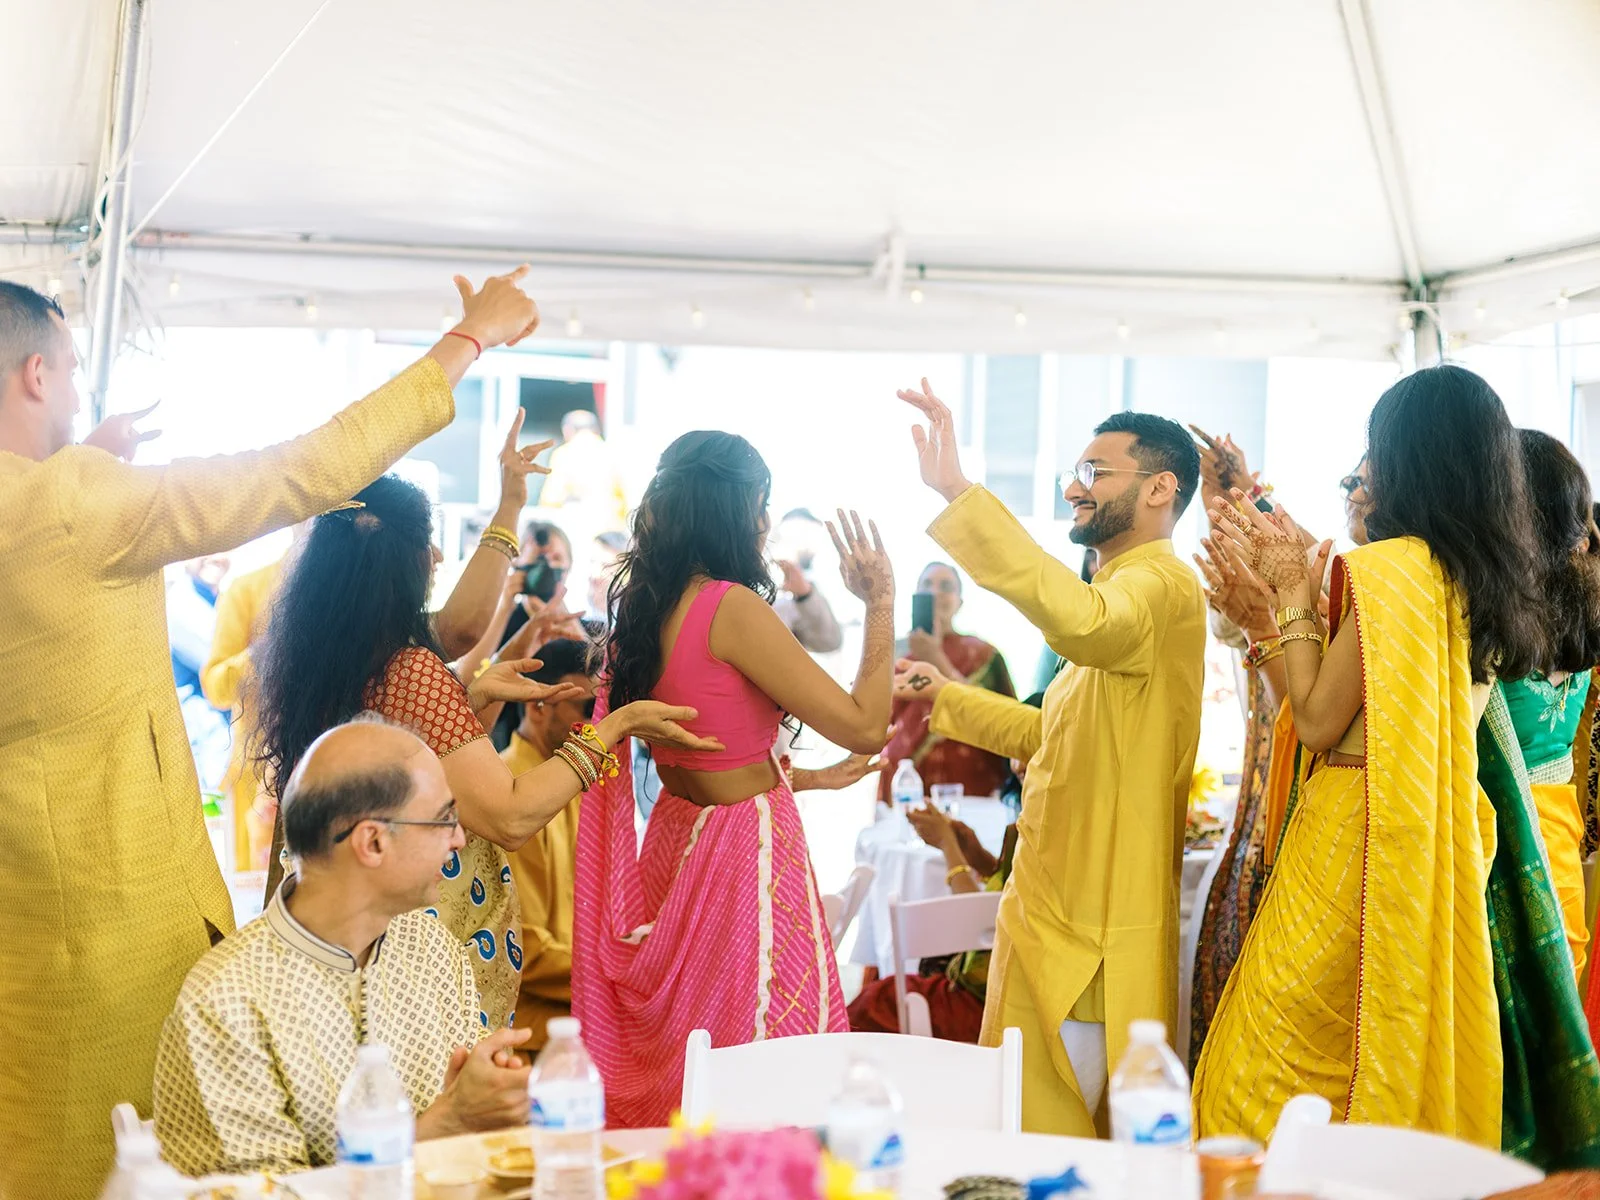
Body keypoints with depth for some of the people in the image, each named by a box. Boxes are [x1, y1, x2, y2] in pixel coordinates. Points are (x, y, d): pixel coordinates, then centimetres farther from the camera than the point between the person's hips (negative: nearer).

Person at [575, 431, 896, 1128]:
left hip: (675, 836, 9)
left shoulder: (642, 606, 5)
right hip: (747, 853, -9)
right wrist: (881, 598, -10)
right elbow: (864, 729, -17)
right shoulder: (731, 606, -19)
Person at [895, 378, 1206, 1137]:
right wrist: (947, 697, 22)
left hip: (1094, 927, -10)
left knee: (1053, 1145, -1)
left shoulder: (1161, 584, -17)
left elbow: (1079, 620, -41)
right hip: (1053, 905, 10)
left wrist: (957, 492, -41)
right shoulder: (1119, 591, 17)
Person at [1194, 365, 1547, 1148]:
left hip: (1353, 840, -8)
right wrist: (1296, 582, 19)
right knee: (1406, 1051, 17)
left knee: (1268, 1075, 1)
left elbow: (1317, 720, -14)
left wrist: (1293, 597, -5)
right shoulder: (1490, 579, 8)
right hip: (1444, 845, 9)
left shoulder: (1389, 568, -16)